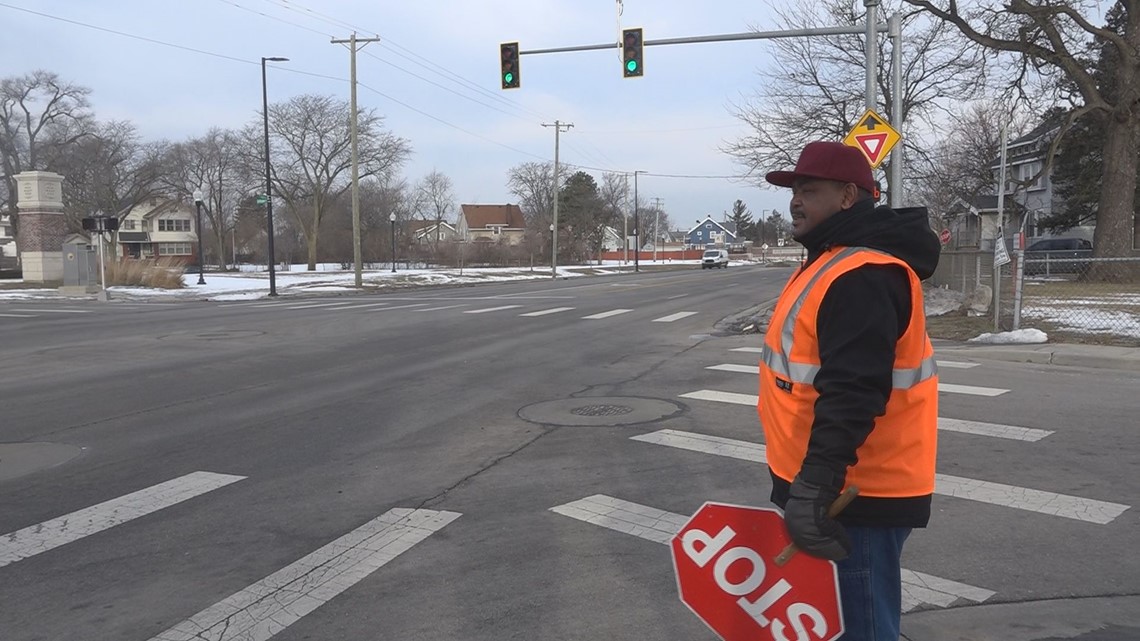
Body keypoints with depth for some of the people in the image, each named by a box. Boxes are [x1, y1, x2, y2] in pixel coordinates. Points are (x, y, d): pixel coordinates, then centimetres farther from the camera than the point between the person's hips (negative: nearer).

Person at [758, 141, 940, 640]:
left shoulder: (862, 277, -23)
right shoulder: (834, 261, 13)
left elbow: (853, 396, -31)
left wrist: (813, 486, -33)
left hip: (854, 494, -11)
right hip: (842, 484, 11)